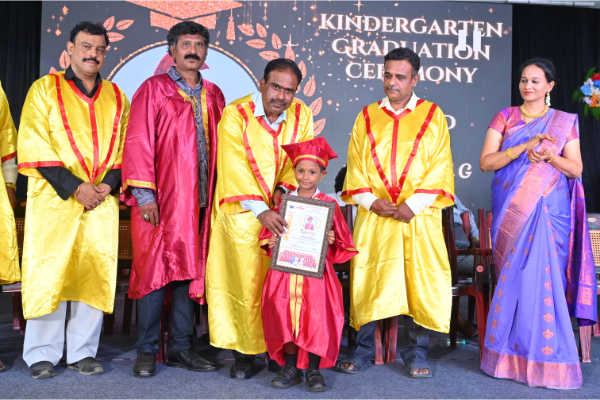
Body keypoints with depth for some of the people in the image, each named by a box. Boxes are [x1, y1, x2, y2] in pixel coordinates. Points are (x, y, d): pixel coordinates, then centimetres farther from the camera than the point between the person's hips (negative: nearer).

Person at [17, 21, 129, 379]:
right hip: (54, 199, -2)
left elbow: (126, 148, 12)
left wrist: (108, 184, -5)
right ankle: (42, 355, 10)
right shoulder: (45, 89, 6)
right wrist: (74, 186, -12)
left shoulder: (117, 98, 15)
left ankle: (83, 352, 12)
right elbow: (33, 145, -3)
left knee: (95, 273, 1)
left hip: (102, 202, 3)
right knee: (49, 273, -2)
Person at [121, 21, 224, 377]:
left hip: (200, 200, 4)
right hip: (160, 200, -4)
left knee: (190, 271, 7)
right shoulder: (154, 89, 2)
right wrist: (144, 193, -13)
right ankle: (147, 351, 9)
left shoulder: (214, 95, 16)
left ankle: (182, 348, 16)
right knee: (155, 270, -2)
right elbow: (139, 143, -5)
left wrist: (218, 193, 9)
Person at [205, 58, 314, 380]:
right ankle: (243, 352, 11)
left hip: (283, 212, 3)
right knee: (246, 282, -2)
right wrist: (260, 210, -27)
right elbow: (235, 169, -18)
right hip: (242, 212, -3)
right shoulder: (235, 114, -11)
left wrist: (284, 187, -19)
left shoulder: (301, 115, 1)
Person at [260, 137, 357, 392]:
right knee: (284, 315, -5)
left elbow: (342, 243, 5)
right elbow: (270, 236, 15)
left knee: (316, 317, -10)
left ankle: (314, 370, 9)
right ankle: (290, 368, 13)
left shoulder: (328, 204, 2)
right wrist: (272, 241, -6)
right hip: (285, 270, 2)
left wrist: (332, 241, -16)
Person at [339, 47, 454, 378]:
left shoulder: (433, 116, 6)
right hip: (374, 216, 1)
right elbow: (355, 165, 8)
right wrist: (370, 201, -7)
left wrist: (413, 204, -12)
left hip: (419, 217, -1)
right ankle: (362, 351, 16)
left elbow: (440, 167, -1)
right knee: (368, 280, 2)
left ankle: (416, 354, 16)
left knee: (418, 282, 1)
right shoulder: (366, 118, 12)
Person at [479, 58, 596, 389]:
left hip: (547, 211, 0)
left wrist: (549, 156, -16)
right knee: (513, 278, 1)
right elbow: (485, 162, -3)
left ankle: (545, 361, 7)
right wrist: (526, 146, -15)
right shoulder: (504, 118, 8)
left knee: (542, 278, -5)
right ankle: (511, 356, 11)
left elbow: (576, 169, 4)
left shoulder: (565, 123, 9)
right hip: (510, 211, 1)